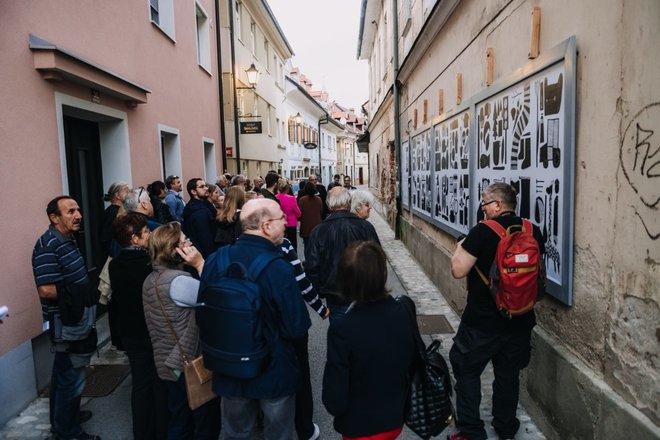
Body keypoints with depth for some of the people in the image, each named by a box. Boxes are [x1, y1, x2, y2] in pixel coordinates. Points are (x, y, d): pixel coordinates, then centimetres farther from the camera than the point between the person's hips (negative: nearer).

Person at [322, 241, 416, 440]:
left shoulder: (343, 329, -29)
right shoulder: (402, 313, -15)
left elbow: (335, 400, -22)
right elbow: (413, 363, 0)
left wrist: (334, 406, -1)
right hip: (396, 418, 4)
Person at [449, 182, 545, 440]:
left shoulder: (483, 232, -19)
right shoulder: (533, 232, -1)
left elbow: (458, 270, -19)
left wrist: (460, 248, -2)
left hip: (482, 321, -5)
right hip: (519, 320, 6)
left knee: (467, 372, 11)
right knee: (508, 375, 20)